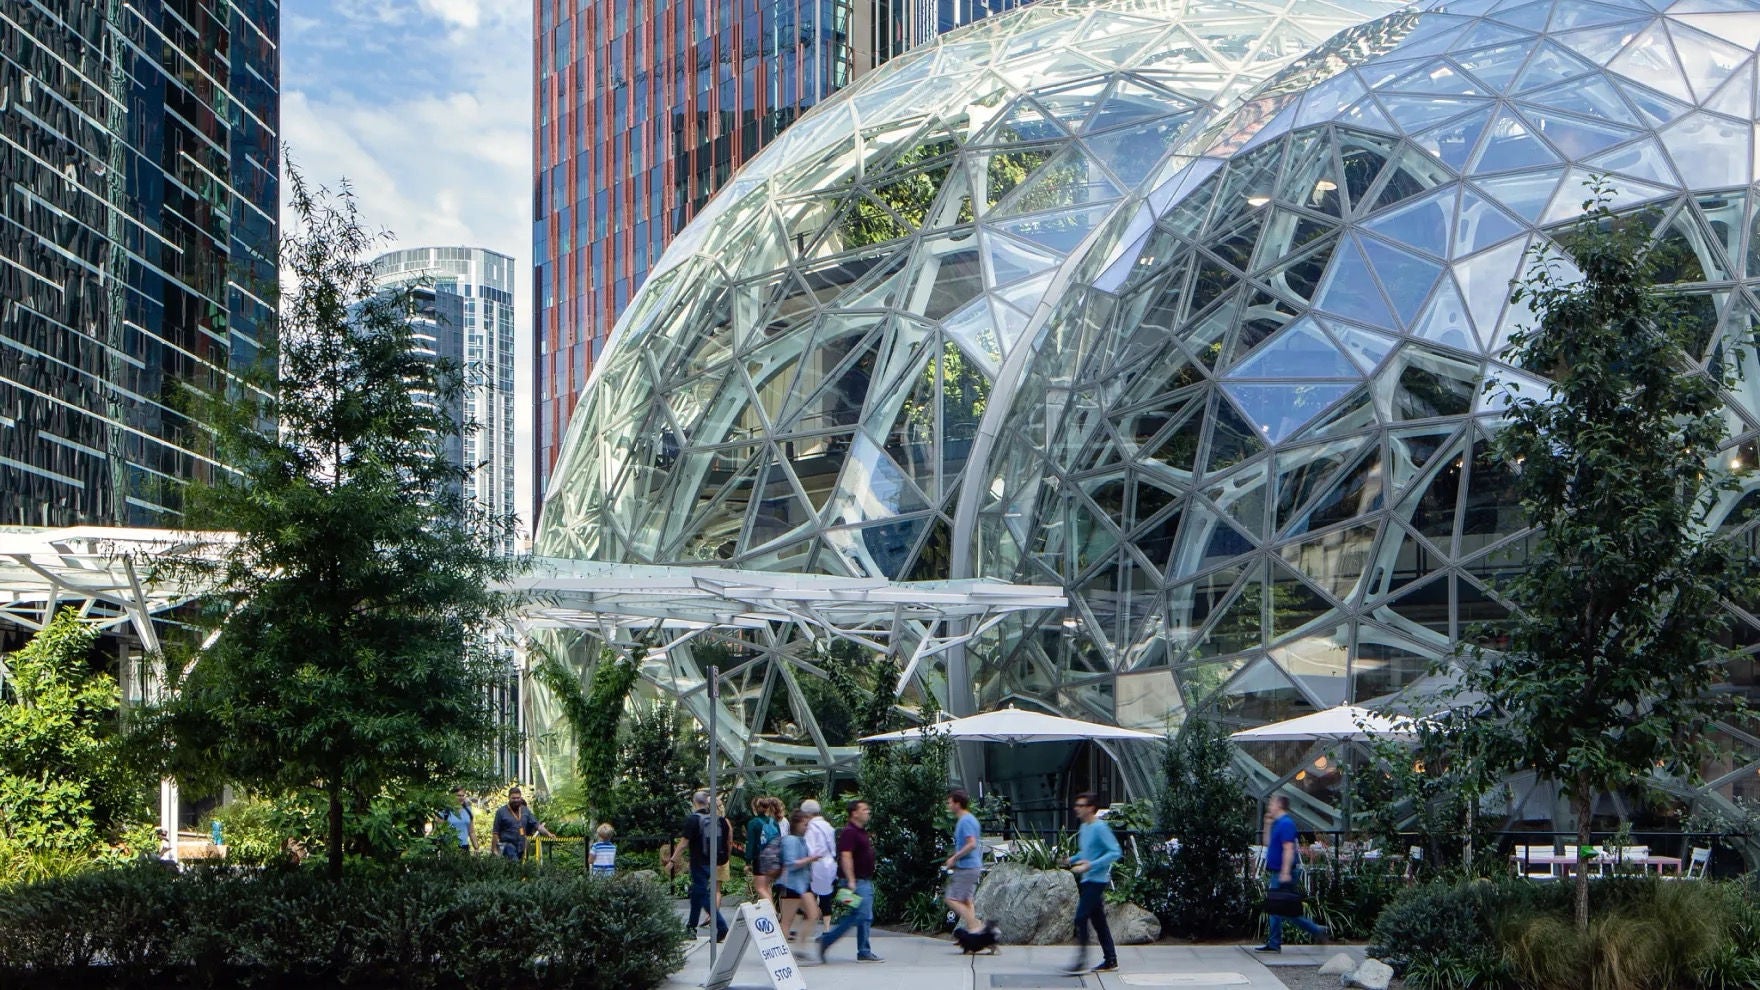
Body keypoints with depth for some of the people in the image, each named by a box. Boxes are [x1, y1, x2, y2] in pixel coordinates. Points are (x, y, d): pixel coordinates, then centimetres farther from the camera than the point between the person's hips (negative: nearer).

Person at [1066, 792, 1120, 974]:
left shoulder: (1100, 828, -15)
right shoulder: (1084, 827, 13)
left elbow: (1115, 852, -20)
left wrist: (1091, 865, -25)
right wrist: (1072, 860, 9)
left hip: (1096, 880, -9)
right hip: (1086, 880, 9)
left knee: (1081, 918, -12)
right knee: (1098, 920, 11)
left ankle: (1081, 959, -10)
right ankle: (1110, 960, 15)